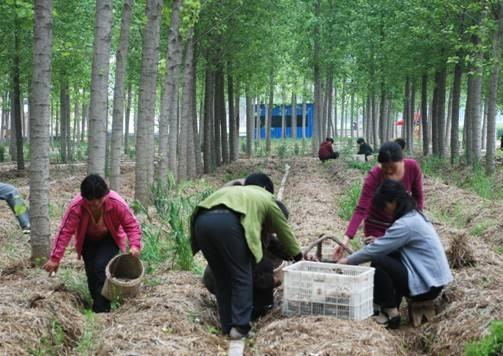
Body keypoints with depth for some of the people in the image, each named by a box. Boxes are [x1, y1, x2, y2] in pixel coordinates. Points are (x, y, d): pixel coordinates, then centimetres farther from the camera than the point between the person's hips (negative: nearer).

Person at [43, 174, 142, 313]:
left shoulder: (117, 203, -33)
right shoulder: (76, 206, -32)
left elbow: (131, 224, -21)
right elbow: (65, 231, -28)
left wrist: (135, 245, -36)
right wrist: (55, 258, -28)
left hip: (109, 239, -2)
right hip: (88, 240, 2)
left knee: (101, 267, -21)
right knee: (91, 271, -7)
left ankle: (101, 309, -15)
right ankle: (97, 301, 16)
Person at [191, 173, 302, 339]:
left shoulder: (231, 189, 43)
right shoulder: (265, 198, 31)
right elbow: (283, 229, 40)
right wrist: (297, 255, 54)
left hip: (202, 221, 5)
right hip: (228, 221, -5)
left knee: (221, 277, 18)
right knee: (242, 276, 8)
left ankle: (227, 325, 20)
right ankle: (239, 326, 1)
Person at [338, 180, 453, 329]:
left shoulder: (406, 224, -19)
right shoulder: (414, 216, 11)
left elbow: (375, 250, -14)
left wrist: (348, 260, -2)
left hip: (427, 285, -10)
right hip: (434, 279, 10)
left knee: (378, 262, -14)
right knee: (386, 256, 13)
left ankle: (390, 313, -2)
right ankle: (390, 308, 14)